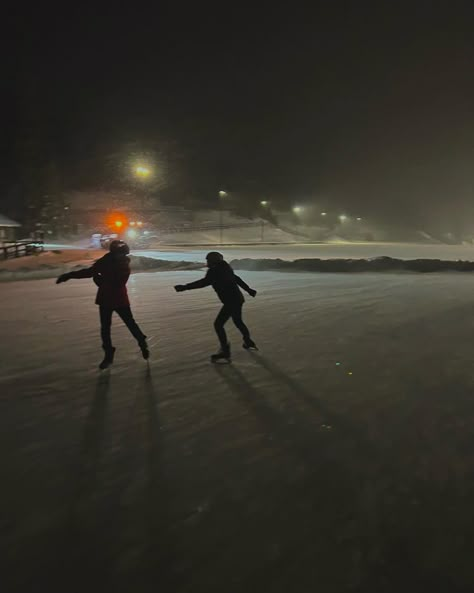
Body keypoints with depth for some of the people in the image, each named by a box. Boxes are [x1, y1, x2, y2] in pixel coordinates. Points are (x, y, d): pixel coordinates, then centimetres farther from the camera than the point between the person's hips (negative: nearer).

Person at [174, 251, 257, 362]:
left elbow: (204, 282, -30)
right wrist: (249, 289, 33)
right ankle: (248, 342, 45)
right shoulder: (225, 268, 10)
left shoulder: (215, 271, -17)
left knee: (218, 324, -7)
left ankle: (225, 351, -8)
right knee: (238, 322, 28)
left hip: (231, 302, -10)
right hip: (238, 299, 10)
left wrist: (184, 287, -32)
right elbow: (237, 279, 21)